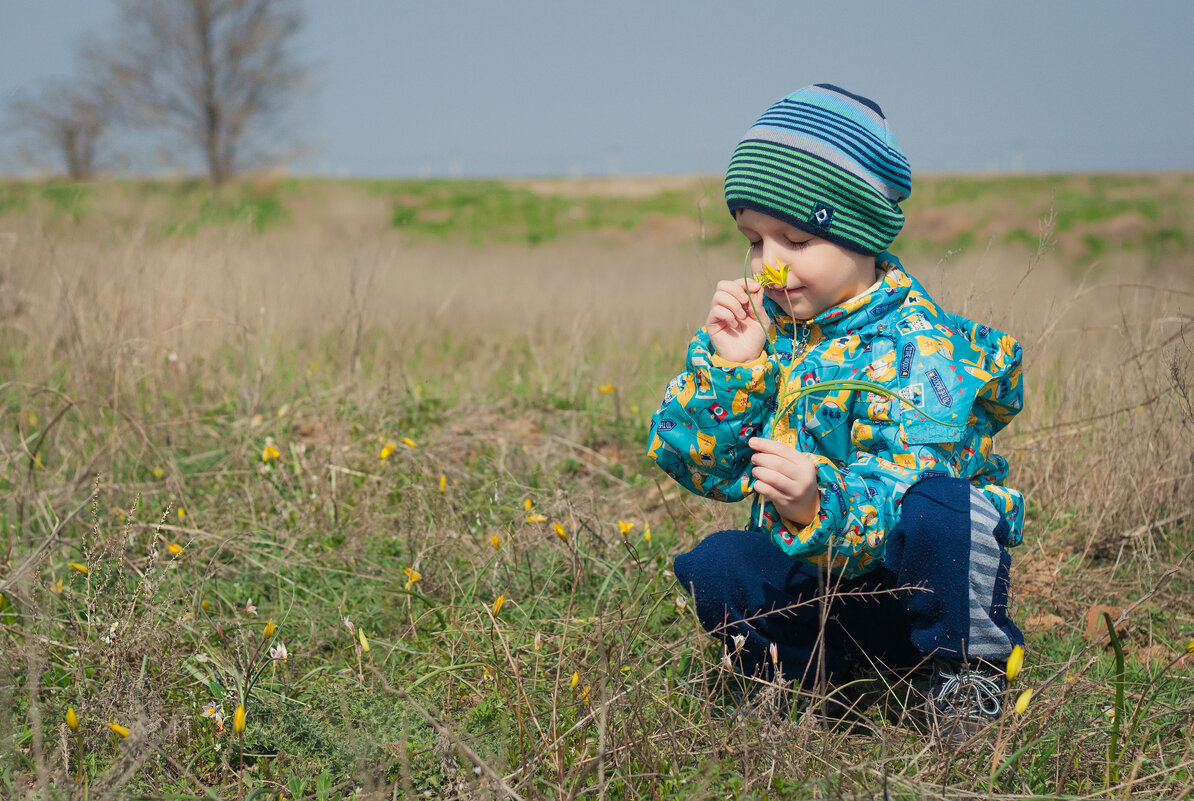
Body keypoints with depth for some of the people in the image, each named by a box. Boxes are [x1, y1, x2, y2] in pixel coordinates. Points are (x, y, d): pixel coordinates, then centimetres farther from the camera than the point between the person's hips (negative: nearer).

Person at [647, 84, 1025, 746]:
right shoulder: (768, 324, 4)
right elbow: (697, 464, 1)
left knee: (934, 505, -35)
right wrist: (726, 363, -14)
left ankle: (970, 676, -8)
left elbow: (903, 492, -29)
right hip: (817, 579, 5)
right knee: (713, 569, -22)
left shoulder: (913, 345, -16)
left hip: (911, 582, -4)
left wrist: (821, 501, -49)